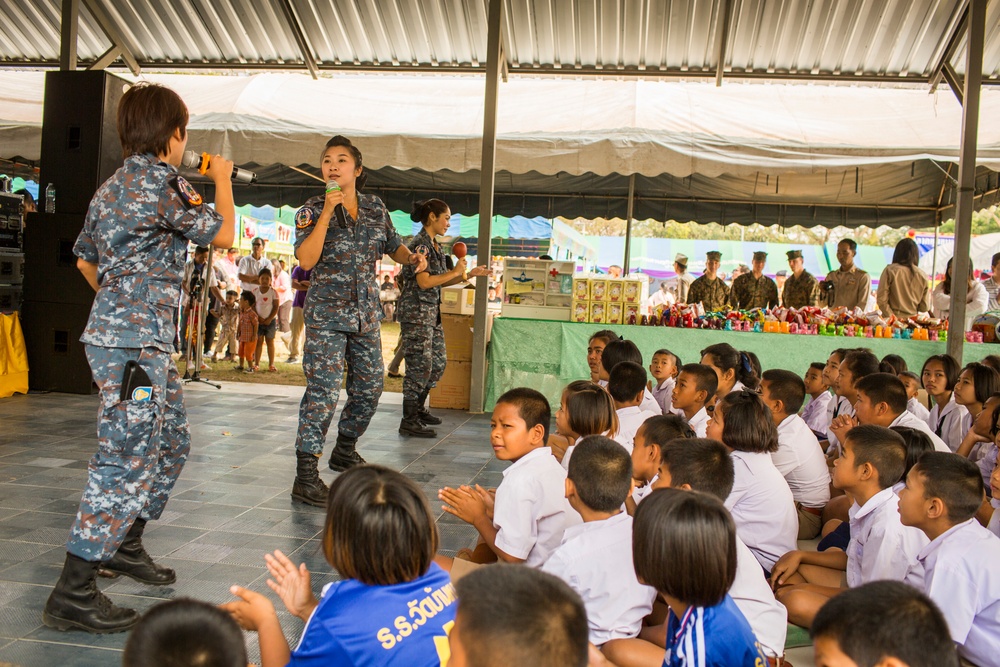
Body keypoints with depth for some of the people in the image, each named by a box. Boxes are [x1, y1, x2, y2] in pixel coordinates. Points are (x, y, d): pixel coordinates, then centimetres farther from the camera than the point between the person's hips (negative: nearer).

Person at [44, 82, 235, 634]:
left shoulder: (112, 185, 16)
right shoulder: (161, 182, -13)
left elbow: (85, 260, 24)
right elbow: (223, 235, -3)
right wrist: (222, 180, 12)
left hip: (123, 331, 10)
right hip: (136, 341, -10)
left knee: (172, 442, 20)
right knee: (127, 459, -7)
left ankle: (124, 544, 32)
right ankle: (73, 593, -2)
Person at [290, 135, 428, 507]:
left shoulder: (375, 208, 7)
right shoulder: (312, 210, -5)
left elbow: (392, 245, 21)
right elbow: (306, 259, -18)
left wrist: (412, 257, -1)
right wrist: (327, 212, -21)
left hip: (366, 312, 5)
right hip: (327, 312, -5)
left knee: (370, 385, 14)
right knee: (323, 390, -13)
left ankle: (345, 450, 36)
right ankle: (306, 475, -10)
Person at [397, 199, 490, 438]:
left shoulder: (434, 245, 15)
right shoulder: (420, 244, -13)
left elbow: (440, 281, 18)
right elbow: (424, 282, -21)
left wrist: (469, 274, 11)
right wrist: (455, 272, -13)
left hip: (431, 313, 10)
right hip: (416, 312, -10)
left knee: (438, 362, 14)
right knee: (420, 366, -7)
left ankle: (419, 408, 29)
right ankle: (409, 422, 1)